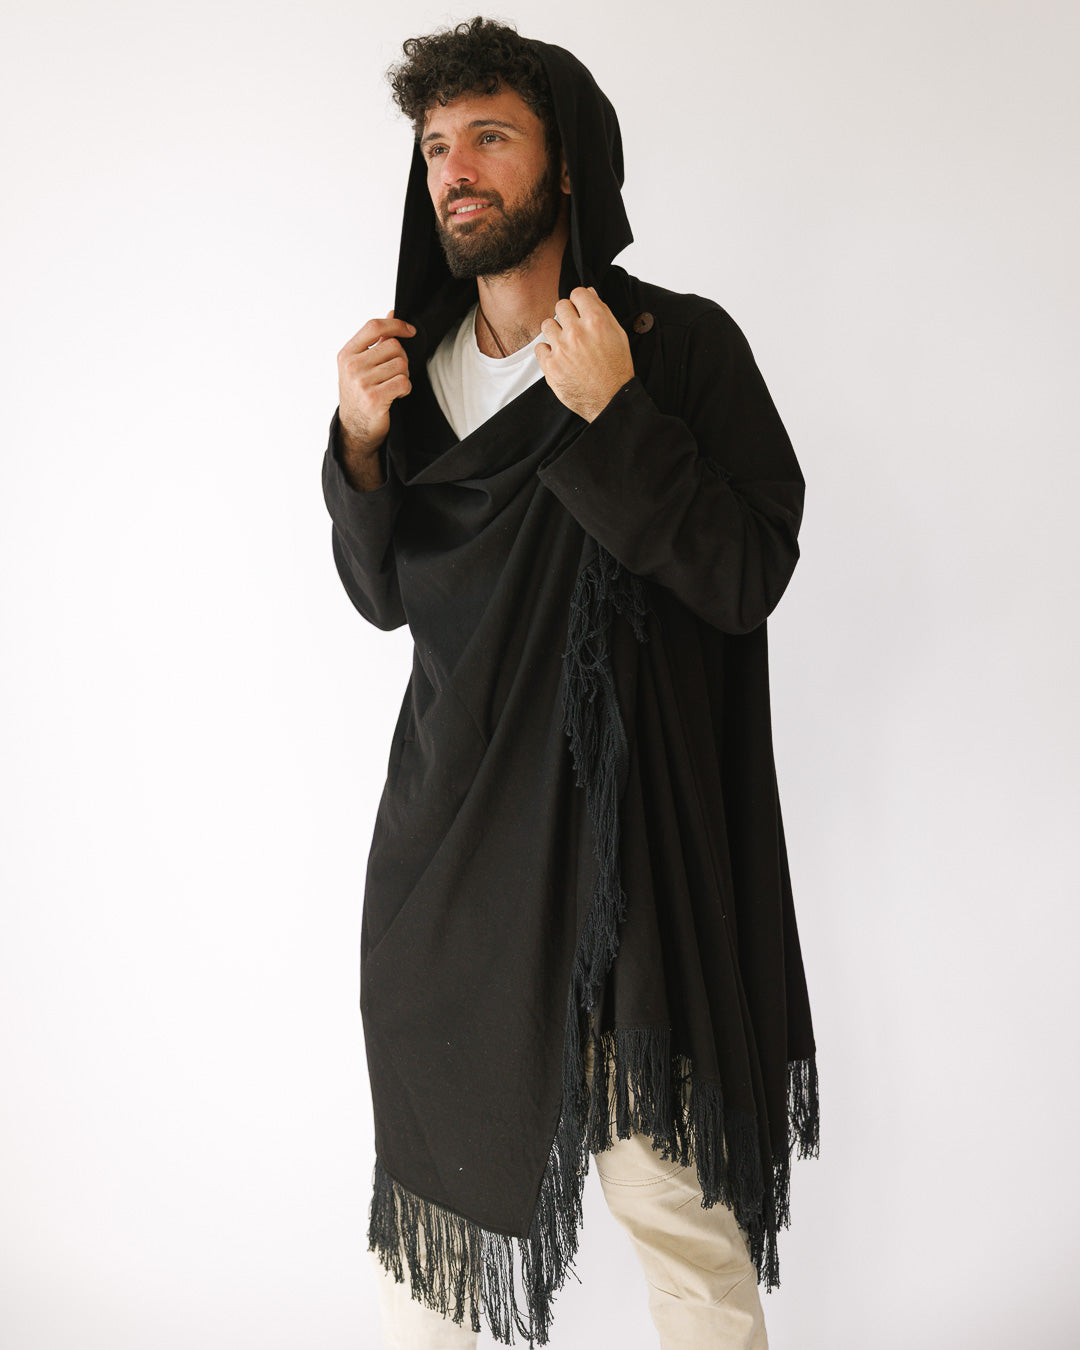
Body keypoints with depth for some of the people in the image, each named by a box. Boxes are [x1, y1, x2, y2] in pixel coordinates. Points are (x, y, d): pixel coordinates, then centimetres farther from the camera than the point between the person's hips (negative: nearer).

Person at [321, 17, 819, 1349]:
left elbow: (750, 578, -13)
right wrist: (361, 443, -6)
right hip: (444, 827, 5)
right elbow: (385, 594, 11)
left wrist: (612, 415, -22)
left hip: (626, 837, -4)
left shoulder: (681, 341, -7)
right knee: (431, 1154, 16)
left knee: (677, 1206, 2)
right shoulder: (416, 357, 8)